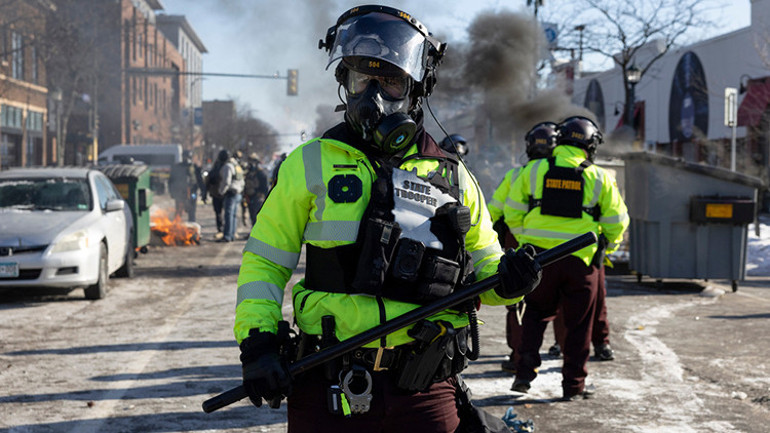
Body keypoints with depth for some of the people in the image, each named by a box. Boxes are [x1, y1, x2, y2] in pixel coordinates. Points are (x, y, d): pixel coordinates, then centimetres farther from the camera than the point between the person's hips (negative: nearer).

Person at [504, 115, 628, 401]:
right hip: (581, 259, -1)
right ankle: (573, 385, 13)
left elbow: (513, 212, 4)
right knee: (578, 324, 9)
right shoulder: (600, 178, 2)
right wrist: (606, 248, 23)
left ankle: (525, 369, 7)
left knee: (535, 313, 18)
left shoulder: (533, 170, 2)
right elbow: (616, 222, 5)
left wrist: (525, 239, 19)